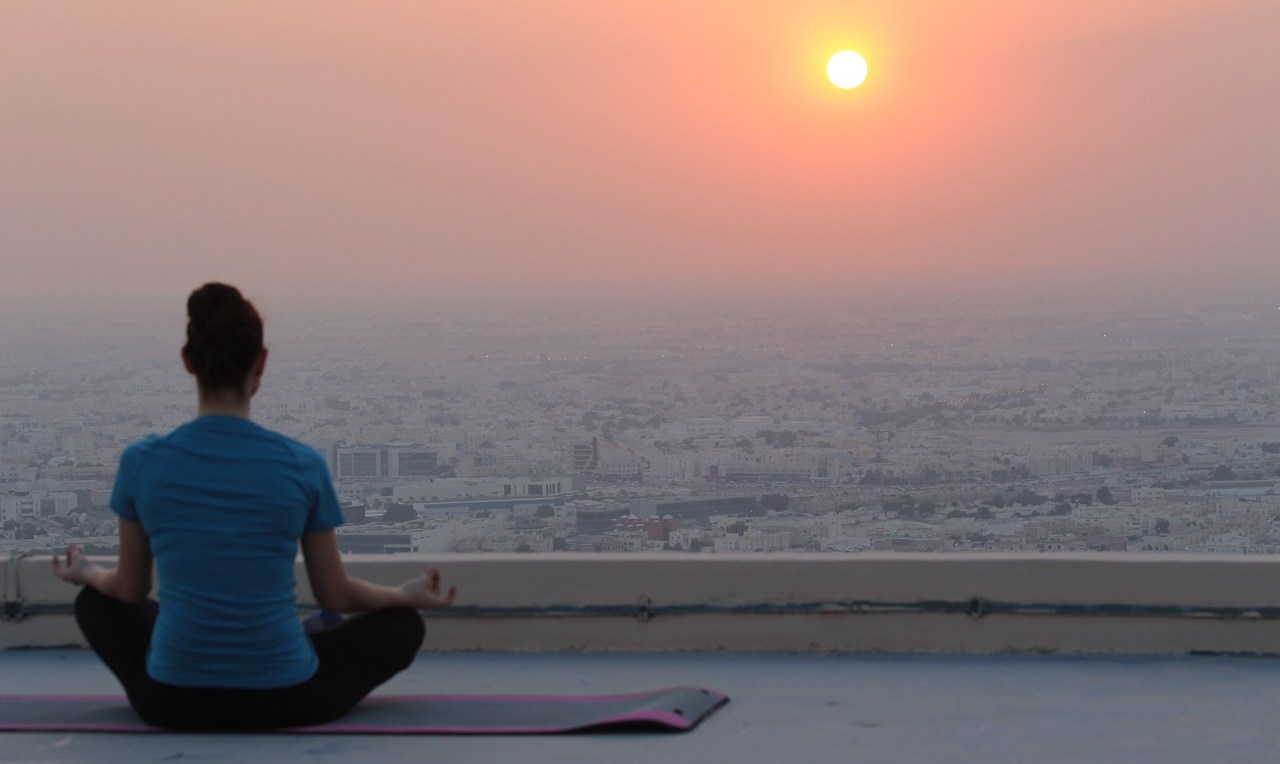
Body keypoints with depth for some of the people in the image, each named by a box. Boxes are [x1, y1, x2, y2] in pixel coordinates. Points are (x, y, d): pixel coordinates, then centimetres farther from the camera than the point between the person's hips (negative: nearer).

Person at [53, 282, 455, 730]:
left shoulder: (142, 462, -7)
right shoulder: (303, 466, -9)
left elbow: (130, 589, 8)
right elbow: (335, 595, 3)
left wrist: (86, 573, 31)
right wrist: (409, 595, 23)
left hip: (172, 701, 1)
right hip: (284, 700, -1)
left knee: (96, 603, 33)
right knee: (403, 626, 25)